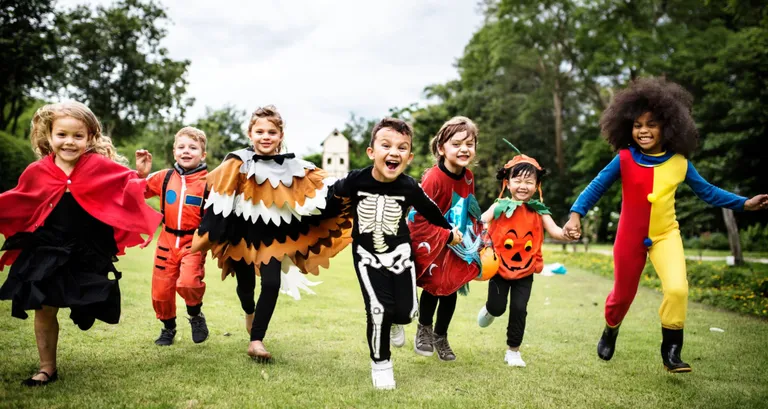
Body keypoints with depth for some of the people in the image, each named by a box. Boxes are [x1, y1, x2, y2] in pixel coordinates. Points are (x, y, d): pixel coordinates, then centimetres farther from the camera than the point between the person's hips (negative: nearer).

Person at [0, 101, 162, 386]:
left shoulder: (101, 166, -9)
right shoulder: (36, 172, -2)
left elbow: (130, 185, -4)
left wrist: (142, 175, -23)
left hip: (89, 253, -2)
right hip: (47, 252, 2)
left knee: (88, 309, 5)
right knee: (44, 309, 8)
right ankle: (47, 369, 23)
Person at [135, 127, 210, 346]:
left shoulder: (208, 182, -9)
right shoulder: (165, 177, 3)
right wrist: (141, 173, -1)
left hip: (194, 242, -4)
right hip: (167, 240, 4)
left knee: (188, 283, -25)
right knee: (161, 289, 10)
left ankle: (196, 315, 8)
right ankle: (168, 327, 38)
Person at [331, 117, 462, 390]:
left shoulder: (409, 187, -16)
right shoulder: (356, 180, -20)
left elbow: (429, 210, 3)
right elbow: (334, 193, 3)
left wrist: (450, 231, 17)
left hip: (399, 252, 2)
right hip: (367, 254, -1)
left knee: (405, 312, -2)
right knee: (378, 308, -15)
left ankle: (391, 319, 38)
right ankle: (380, 363, 10)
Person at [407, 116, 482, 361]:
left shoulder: (468, 176, -4)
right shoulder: (434, 178, -26)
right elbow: (419, 218, -25)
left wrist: (471, 234, 6)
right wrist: (446, 236, -23)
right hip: (431, 242, -6)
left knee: (451, 290, 12)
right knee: (433, 286, 0)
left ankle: (441, 337, 31)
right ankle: (424, 330, 26)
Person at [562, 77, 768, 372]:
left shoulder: (679, 162, -7)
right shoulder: (624, 159, -13)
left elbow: (706, 191, 5)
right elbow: (597, 186, -11)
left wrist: (744, 203, 0)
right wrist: (576, 214, -24)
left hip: (666, 235, 1)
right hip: (630, 237, -1)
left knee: (677, 289, -21)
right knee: (622, 294, 13)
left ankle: (671, 352, -2)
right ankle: (610, 331, 46)